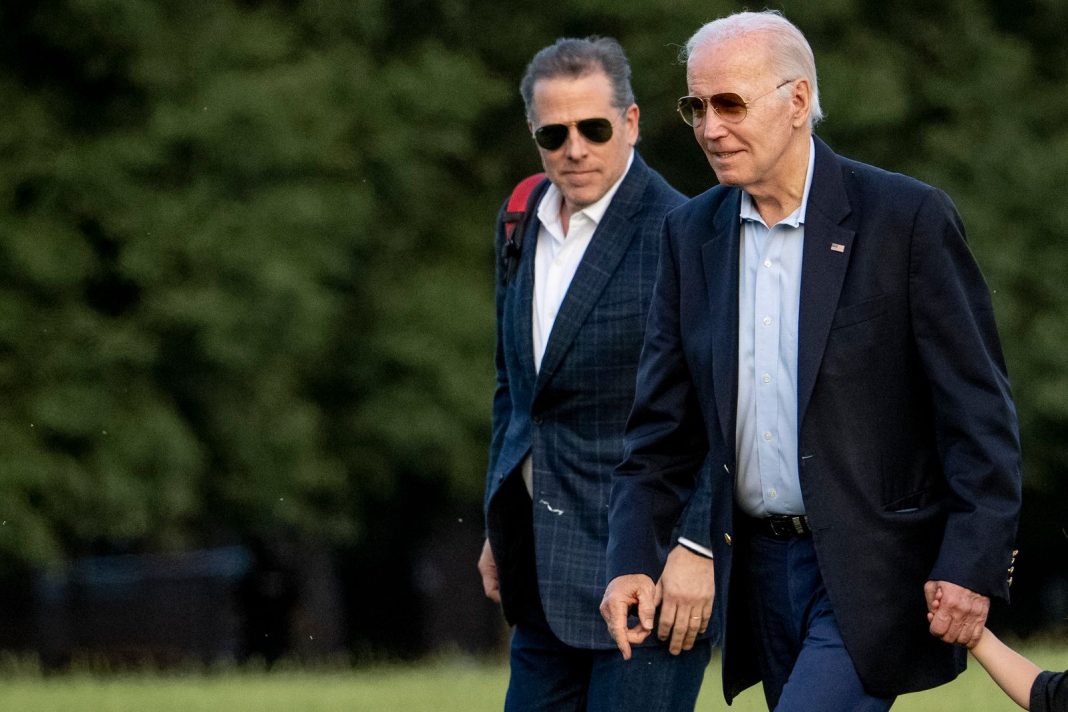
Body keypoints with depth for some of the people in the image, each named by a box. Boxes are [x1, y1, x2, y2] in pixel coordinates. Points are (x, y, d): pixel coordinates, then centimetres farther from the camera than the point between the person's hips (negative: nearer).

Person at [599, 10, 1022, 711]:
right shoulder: (691, 233, 8)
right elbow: (663, 426, 11)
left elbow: (980, 411, -8)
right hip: (760, 567, 6)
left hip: (870, 574, -6)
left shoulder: (906, 218, -8)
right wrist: (633, 560, -1)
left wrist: (972, 566, -15)